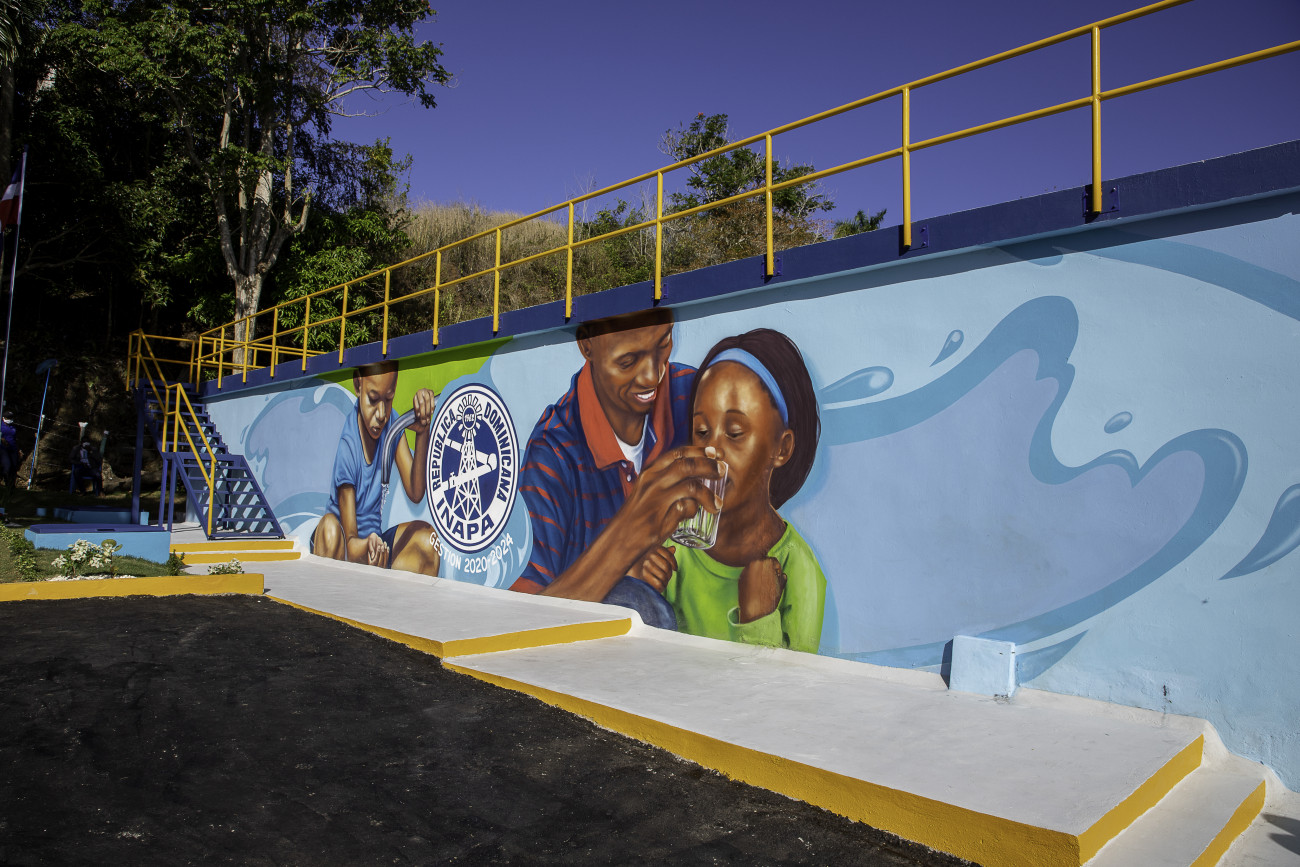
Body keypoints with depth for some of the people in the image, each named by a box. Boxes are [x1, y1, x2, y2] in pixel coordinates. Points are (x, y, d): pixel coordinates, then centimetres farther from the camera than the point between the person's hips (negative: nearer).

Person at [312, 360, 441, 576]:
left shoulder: (391, 422, -5)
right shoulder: (347, 446, -21)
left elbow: (415, 492, -13)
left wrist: (422, 433, -26)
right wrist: (366, 546, -44)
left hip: (376, 541, 5)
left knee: (427, 539, -18)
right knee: (329, 528, -35)